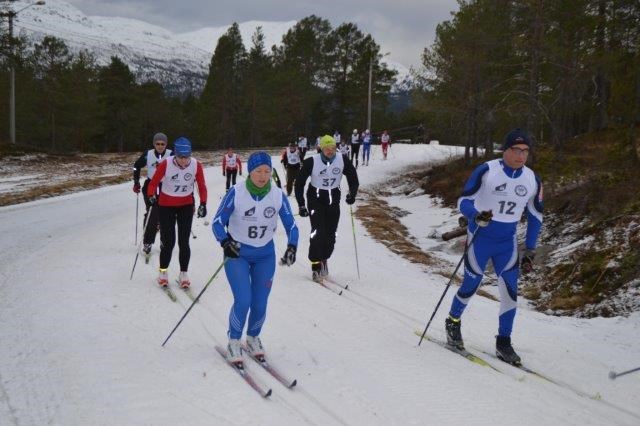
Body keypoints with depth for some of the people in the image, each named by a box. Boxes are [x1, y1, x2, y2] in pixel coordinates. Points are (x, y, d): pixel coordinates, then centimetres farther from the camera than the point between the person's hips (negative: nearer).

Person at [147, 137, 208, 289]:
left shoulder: (196, 165, -16)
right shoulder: (166, 164, -23)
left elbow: (202, 186, -5)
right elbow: (153, 183, -13)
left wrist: (203, 204, -14)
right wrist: (151, 196, -29)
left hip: (186, 205, 2)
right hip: (166, 206, -1)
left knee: (184, 242, 0)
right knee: (168, 242, -2)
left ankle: (183, 274, 15)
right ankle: (163, 272, 19)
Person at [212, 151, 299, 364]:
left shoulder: (278, 195, -8)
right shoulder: (236, 193, -16)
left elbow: (291, 225, 0)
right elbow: (218, 222, -11)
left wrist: (292, 247, -17)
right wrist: (225, 242, -29)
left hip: (265, 256, 3)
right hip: (237, 253, -3)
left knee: (260, 304, 2)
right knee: (243, 301, -16)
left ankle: (253, 338, 31)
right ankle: (234, 341, 9)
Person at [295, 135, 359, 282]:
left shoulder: (343, 160, -10)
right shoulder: (312, 162, -17)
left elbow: (352, 176, 7)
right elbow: (299, 183, -9)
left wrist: (352, 193, -8)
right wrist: (301, 206, -11)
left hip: (333, 200, 3)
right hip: (315, 199, -3)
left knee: (330, 235, 4)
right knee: (318, 232, -16)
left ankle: (324, 260, 28)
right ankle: (316, 266, -6)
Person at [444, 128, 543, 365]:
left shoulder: (533, 180, 0)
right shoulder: (486, 171, -15)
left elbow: (535, 216, 11)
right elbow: (463, 202, -13)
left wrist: (530, 251, 9)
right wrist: (477, 216, -35)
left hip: (508, 242, 4)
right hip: (480, 238, -3)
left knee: (510, 291, -4)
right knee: (470, 286, 4)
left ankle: (503, 343, 10)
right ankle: (453, 323, 32)